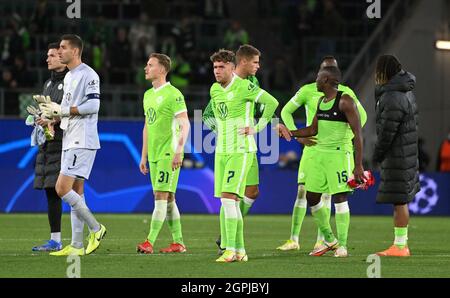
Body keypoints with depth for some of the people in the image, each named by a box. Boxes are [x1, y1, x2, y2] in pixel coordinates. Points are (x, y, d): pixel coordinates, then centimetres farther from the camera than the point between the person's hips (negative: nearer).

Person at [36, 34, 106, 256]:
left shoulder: (88, 75, -11)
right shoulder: (68, 77, 19)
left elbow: (92, 106, -19)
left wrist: (62, 109, -16)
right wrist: (52, 108, 5)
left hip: (82, 141, -10)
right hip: (70, 140, 10)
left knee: (62, 188, -16)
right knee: (76, 192, 8)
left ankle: (96, 228, -5)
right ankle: (77, 246, 9)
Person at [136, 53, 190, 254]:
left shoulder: (173, 94, -10)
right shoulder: (148, 95, 16)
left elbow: (185, 125, -14)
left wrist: (179, 151, -21)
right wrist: (144, 156, 20)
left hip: (168, 153, -8)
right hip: (154, 154, 9)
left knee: (161, 196, -11)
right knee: (167, 198, 9)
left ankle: (149, 242, -16)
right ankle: (178, 242, 13)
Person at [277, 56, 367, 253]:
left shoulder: (345, 93, 1)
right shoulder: (308, 90, -2)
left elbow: (362, 116, 12)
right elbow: (286, 111, 4)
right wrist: (298, 136, -6)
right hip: (312, 146, -1)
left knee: (326, 193, 1)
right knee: (302, 191, -5)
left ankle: (321, 240, 6)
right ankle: (294, 239, -2)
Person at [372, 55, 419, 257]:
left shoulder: (393, 98, -19)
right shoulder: (405, 92, 13)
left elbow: (387, 132, -18)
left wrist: (377, 154, -9)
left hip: (397, 155, -10)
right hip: (407, 153, 10)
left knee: (399, 200, -7)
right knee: (401, 200, 15)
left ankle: (400, 246, -5)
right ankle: (402, 243, 21)